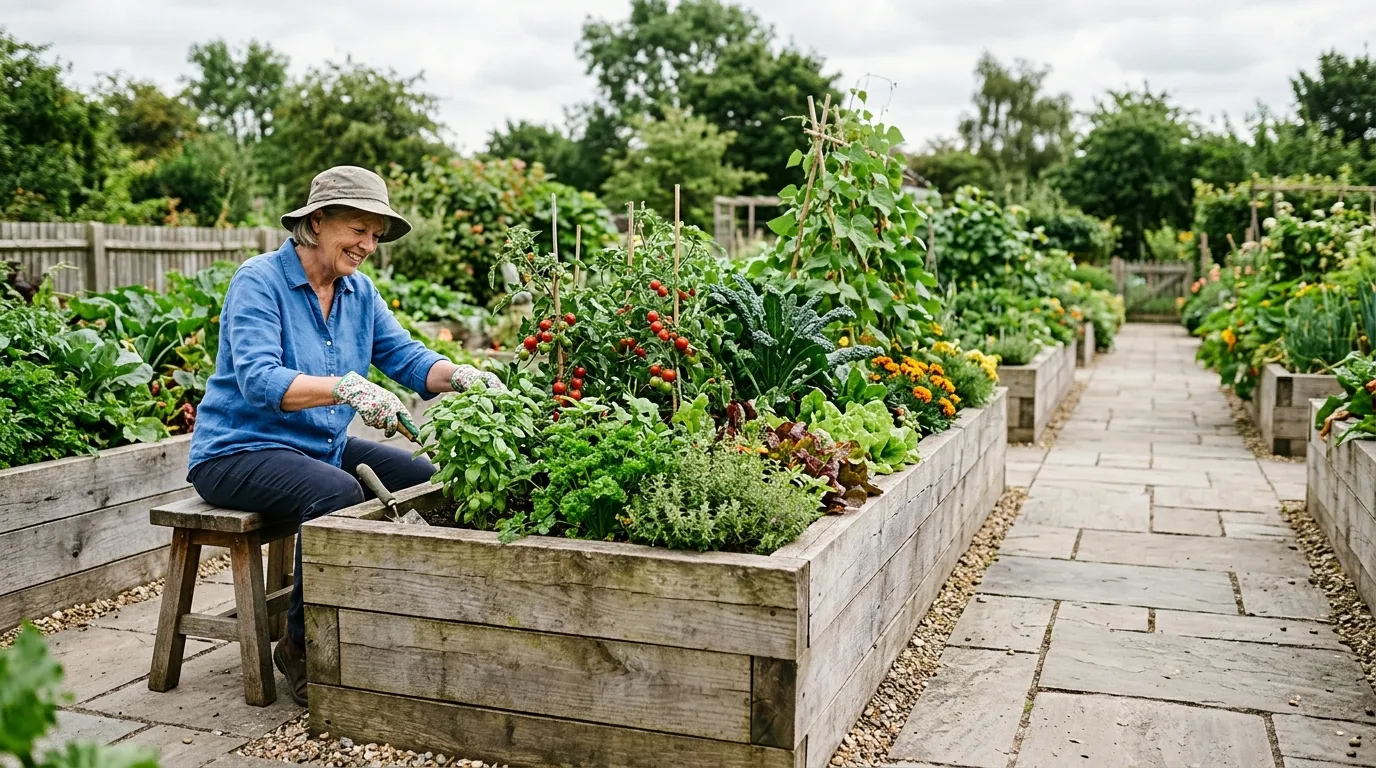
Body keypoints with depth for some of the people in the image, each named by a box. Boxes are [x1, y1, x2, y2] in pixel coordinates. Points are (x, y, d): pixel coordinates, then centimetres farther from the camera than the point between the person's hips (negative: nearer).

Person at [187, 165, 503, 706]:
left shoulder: (359, 291, 7)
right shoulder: (259, 282, -15)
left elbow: (405, 357, 1)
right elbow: (258, 380, -29)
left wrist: (461, 376, -21)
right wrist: (347, 388, -43)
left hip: (323, 447, 8)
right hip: (237, 452, -8)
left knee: (428, 479, -6)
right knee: (337, 494, -35)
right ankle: (301, 646, -15)